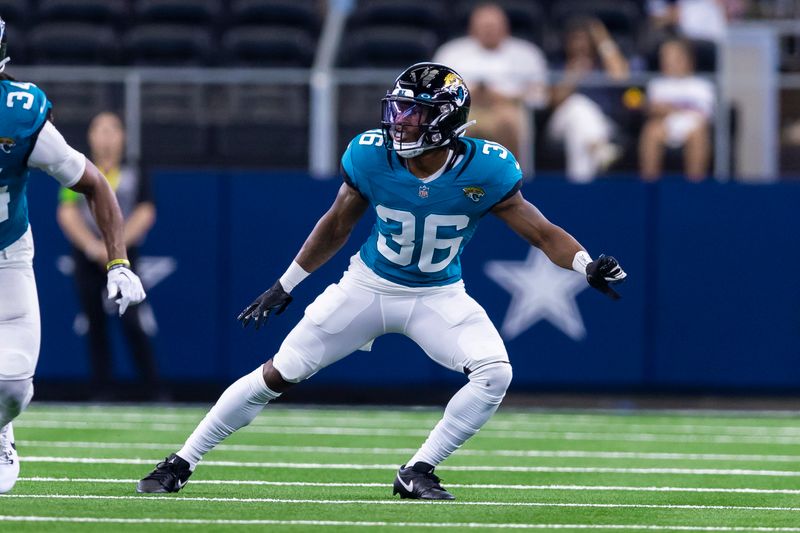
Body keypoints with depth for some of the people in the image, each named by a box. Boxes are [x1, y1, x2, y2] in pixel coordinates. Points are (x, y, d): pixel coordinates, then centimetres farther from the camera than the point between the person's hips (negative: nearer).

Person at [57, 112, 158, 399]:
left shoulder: (135, 176, 6)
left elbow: (145, 214, -1)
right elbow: (67, 214, 1)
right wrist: (92, 245, -13)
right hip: (87, 260, 2)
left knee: (131, 323, -11)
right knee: (96, 325, 2)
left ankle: (153, 389, -9)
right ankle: (101, 391, 5)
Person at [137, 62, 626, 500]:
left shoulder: (484, 171, -23)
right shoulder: (371, 157, -18)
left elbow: (543, 233, -15)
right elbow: (336, 227, 0)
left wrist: (588, 266, -33)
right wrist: (285, 286, 6)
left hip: (439, 296, 0)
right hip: (369, 286, 0)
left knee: (495, 373, -23)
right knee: (278, 375, -3)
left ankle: (417, 473, -9)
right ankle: (181, 463, 10)